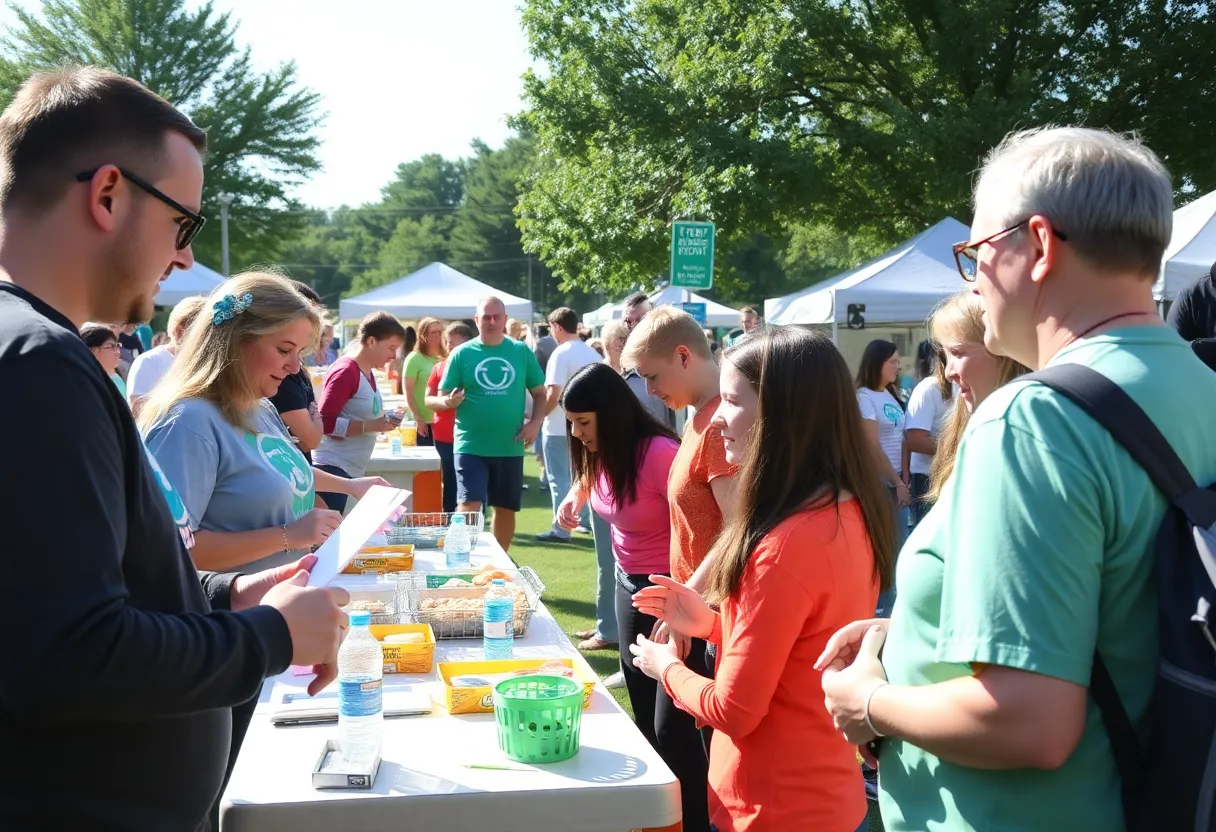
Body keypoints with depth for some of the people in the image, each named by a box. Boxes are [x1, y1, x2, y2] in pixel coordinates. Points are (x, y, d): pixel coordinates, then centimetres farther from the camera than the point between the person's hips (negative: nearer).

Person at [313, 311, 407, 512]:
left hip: (351, 470, 9)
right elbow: (325, 423, -19)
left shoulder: (368, 373, 13)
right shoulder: (346, 371, -14)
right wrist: (370, 426, -23)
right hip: (332, 467, -9)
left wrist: (381, 421, 7)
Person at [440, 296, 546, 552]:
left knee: (506, 509, 13)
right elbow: (443, 397, 0)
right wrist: (450, 401, -23)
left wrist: (535, 422, -7)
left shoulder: (522, 352, 3)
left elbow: (539, 393, 9)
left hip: (510, 448, 3)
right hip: (471, 447, -2)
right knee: (469, 506, -11)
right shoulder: (462, 354, -1)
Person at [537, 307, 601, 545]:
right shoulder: (592, 353, 7)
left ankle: (561, 529, 2)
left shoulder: (561, 353, -16)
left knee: (559, 479, -1)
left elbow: (553, 394, -21)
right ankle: (585, 521, 24)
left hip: (559, 427, -7)